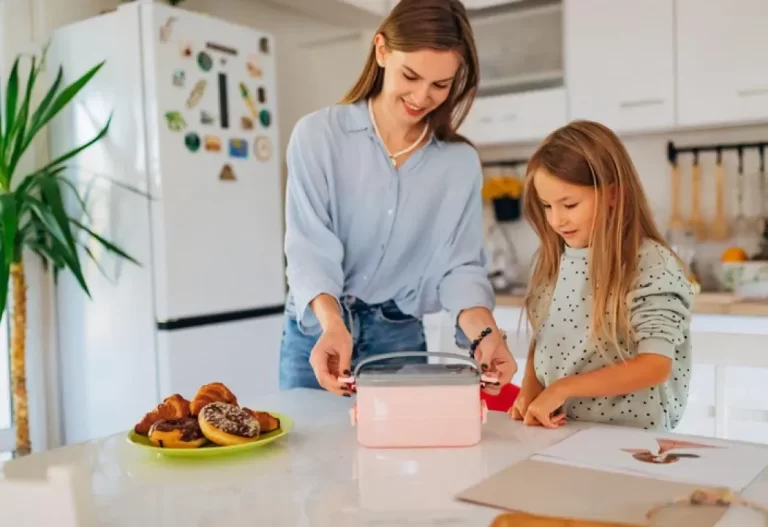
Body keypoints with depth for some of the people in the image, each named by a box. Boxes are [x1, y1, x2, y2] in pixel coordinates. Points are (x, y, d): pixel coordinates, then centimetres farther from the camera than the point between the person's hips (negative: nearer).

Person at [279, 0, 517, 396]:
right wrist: (333, 325, -33)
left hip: (401, 338, 2)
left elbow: (459, 264, -6)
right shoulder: (317, 135, -9)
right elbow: (310, 249, -16)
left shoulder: (461, 163, -1)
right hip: (317, 332, -1)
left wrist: (485, 331, -25)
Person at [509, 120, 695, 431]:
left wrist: (563, 388, -17)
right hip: (555, 431, 4)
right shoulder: (550, 261, 6)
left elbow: (655, 366, -14)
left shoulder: (653, 265, -11)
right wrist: (529, 395, -5)